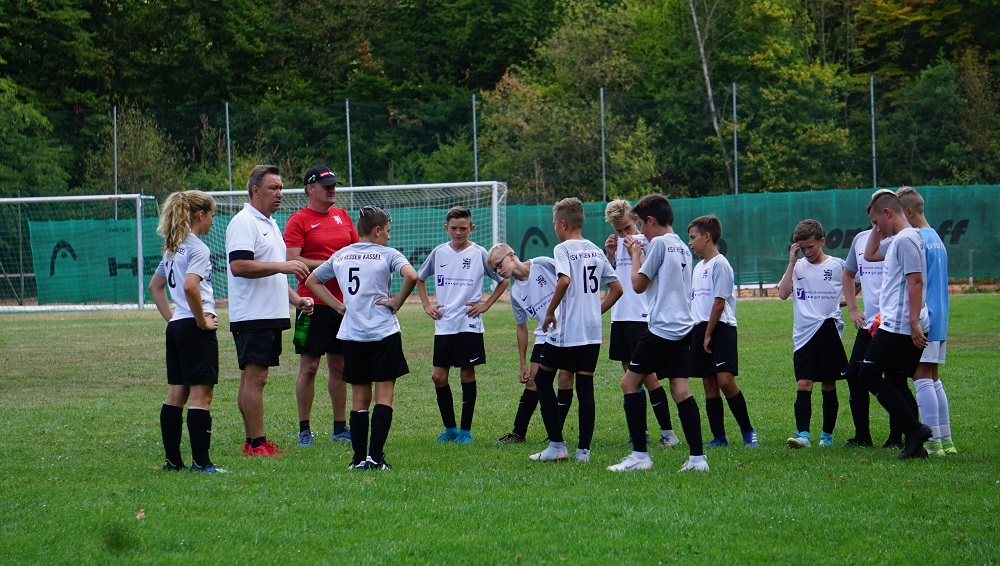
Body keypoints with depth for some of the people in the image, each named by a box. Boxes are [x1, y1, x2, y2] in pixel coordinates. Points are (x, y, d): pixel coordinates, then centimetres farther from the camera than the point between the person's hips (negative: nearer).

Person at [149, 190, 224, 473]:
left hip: (176, 326, 9)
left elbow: (155, 285, 24)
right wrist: (202, 321, -17)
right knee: (201, 395, -7)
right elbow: (190, 286, -27)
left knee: (175, 394, 10)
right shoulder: (198, 248, -13)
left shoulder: (173, 248, 14)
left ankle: (172, 460, 14)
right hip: (195, 329, -9)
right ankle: (201, 462, -8)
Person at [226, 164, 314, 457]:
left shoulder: (270, 224, 20)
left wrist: (295, 298, 18)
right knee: (254, 377, -10)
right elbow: (239, 265, -23)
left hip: (271, 316, 10)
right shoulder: (244, 223, -11)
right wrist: (282, 266, -23)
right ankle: (256, 443, -10)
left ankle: (253, 441, 12)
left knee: (253, 378, 11)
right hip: (252, 316, -10)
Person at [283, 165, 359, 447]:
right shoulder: (298, 221, -5)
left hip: (343, 302, 6)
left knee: (339, 366, 11)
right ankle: (304, 429, 2)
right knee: (309, 367, -3)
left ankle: (340, 427, 18)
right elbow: (292, 260, -14)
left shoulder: (342, 216, 13)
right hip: (313, 304, -6)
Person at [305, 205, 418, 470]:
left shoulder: (340, 256, 10)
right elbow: (411, 276, -23)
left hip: (352, 335, 4)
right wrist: (397, 302, -9)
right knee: (384, 396, 0)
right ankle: (375, 457, -9)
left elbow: (312, 281, 20)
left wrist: (339, 305, 14)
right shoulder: (387, 254, -5)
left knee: (359, 398, 9)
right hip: (384, 333, -4)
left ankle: (359, 458, 6)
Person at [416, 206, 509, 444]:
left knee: (467, 375, 1)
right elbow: (419, 278, 21)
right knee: (438, 376, -1)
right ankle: (449, 428, 13)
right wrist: (427, 305, 12)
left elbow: (504, 280, 6)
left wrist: (486, 305, 0)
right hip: (443, 325, 3)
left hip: (469, 325, -3)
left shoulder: (479, 254, -2)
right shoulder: (439, 253, 6)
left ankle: (466, 430, 10)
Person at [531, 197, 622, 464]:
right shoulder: (596, 251, 12)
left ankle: (557, 445, 2)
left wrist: (549, 313, -15)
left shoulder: (563, 249, -8)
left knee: (542, 378, 8)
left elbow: (564, 281, -26)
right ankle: (584, 449, 5)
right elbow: (616, 288, 14)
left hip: (566, 331, -6)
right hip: (593, 331, 6)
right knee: (585, 386, 8)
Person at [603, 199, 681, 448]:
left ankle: (667, 431, -6)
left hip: (641, 317, -8)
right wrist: (609, 254, 5)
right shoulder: (617, 243, 14)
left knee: (647, 374, -9)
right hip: (620, 316, 8)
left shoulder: (647, 242, -7)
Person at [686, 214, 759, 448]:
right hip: (700, 328, 9)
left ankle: (747, 431, -4)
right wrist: (698, 334, 13)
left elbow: (719, 302, -14)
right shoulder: (699, 267, 17)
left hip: (720, 328, -9)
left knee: (725, 381, -16)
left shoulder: (720, 264, -9)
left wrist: (709, 335, -14)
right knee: (709, 384, 5)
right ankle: (718, 437, 8)